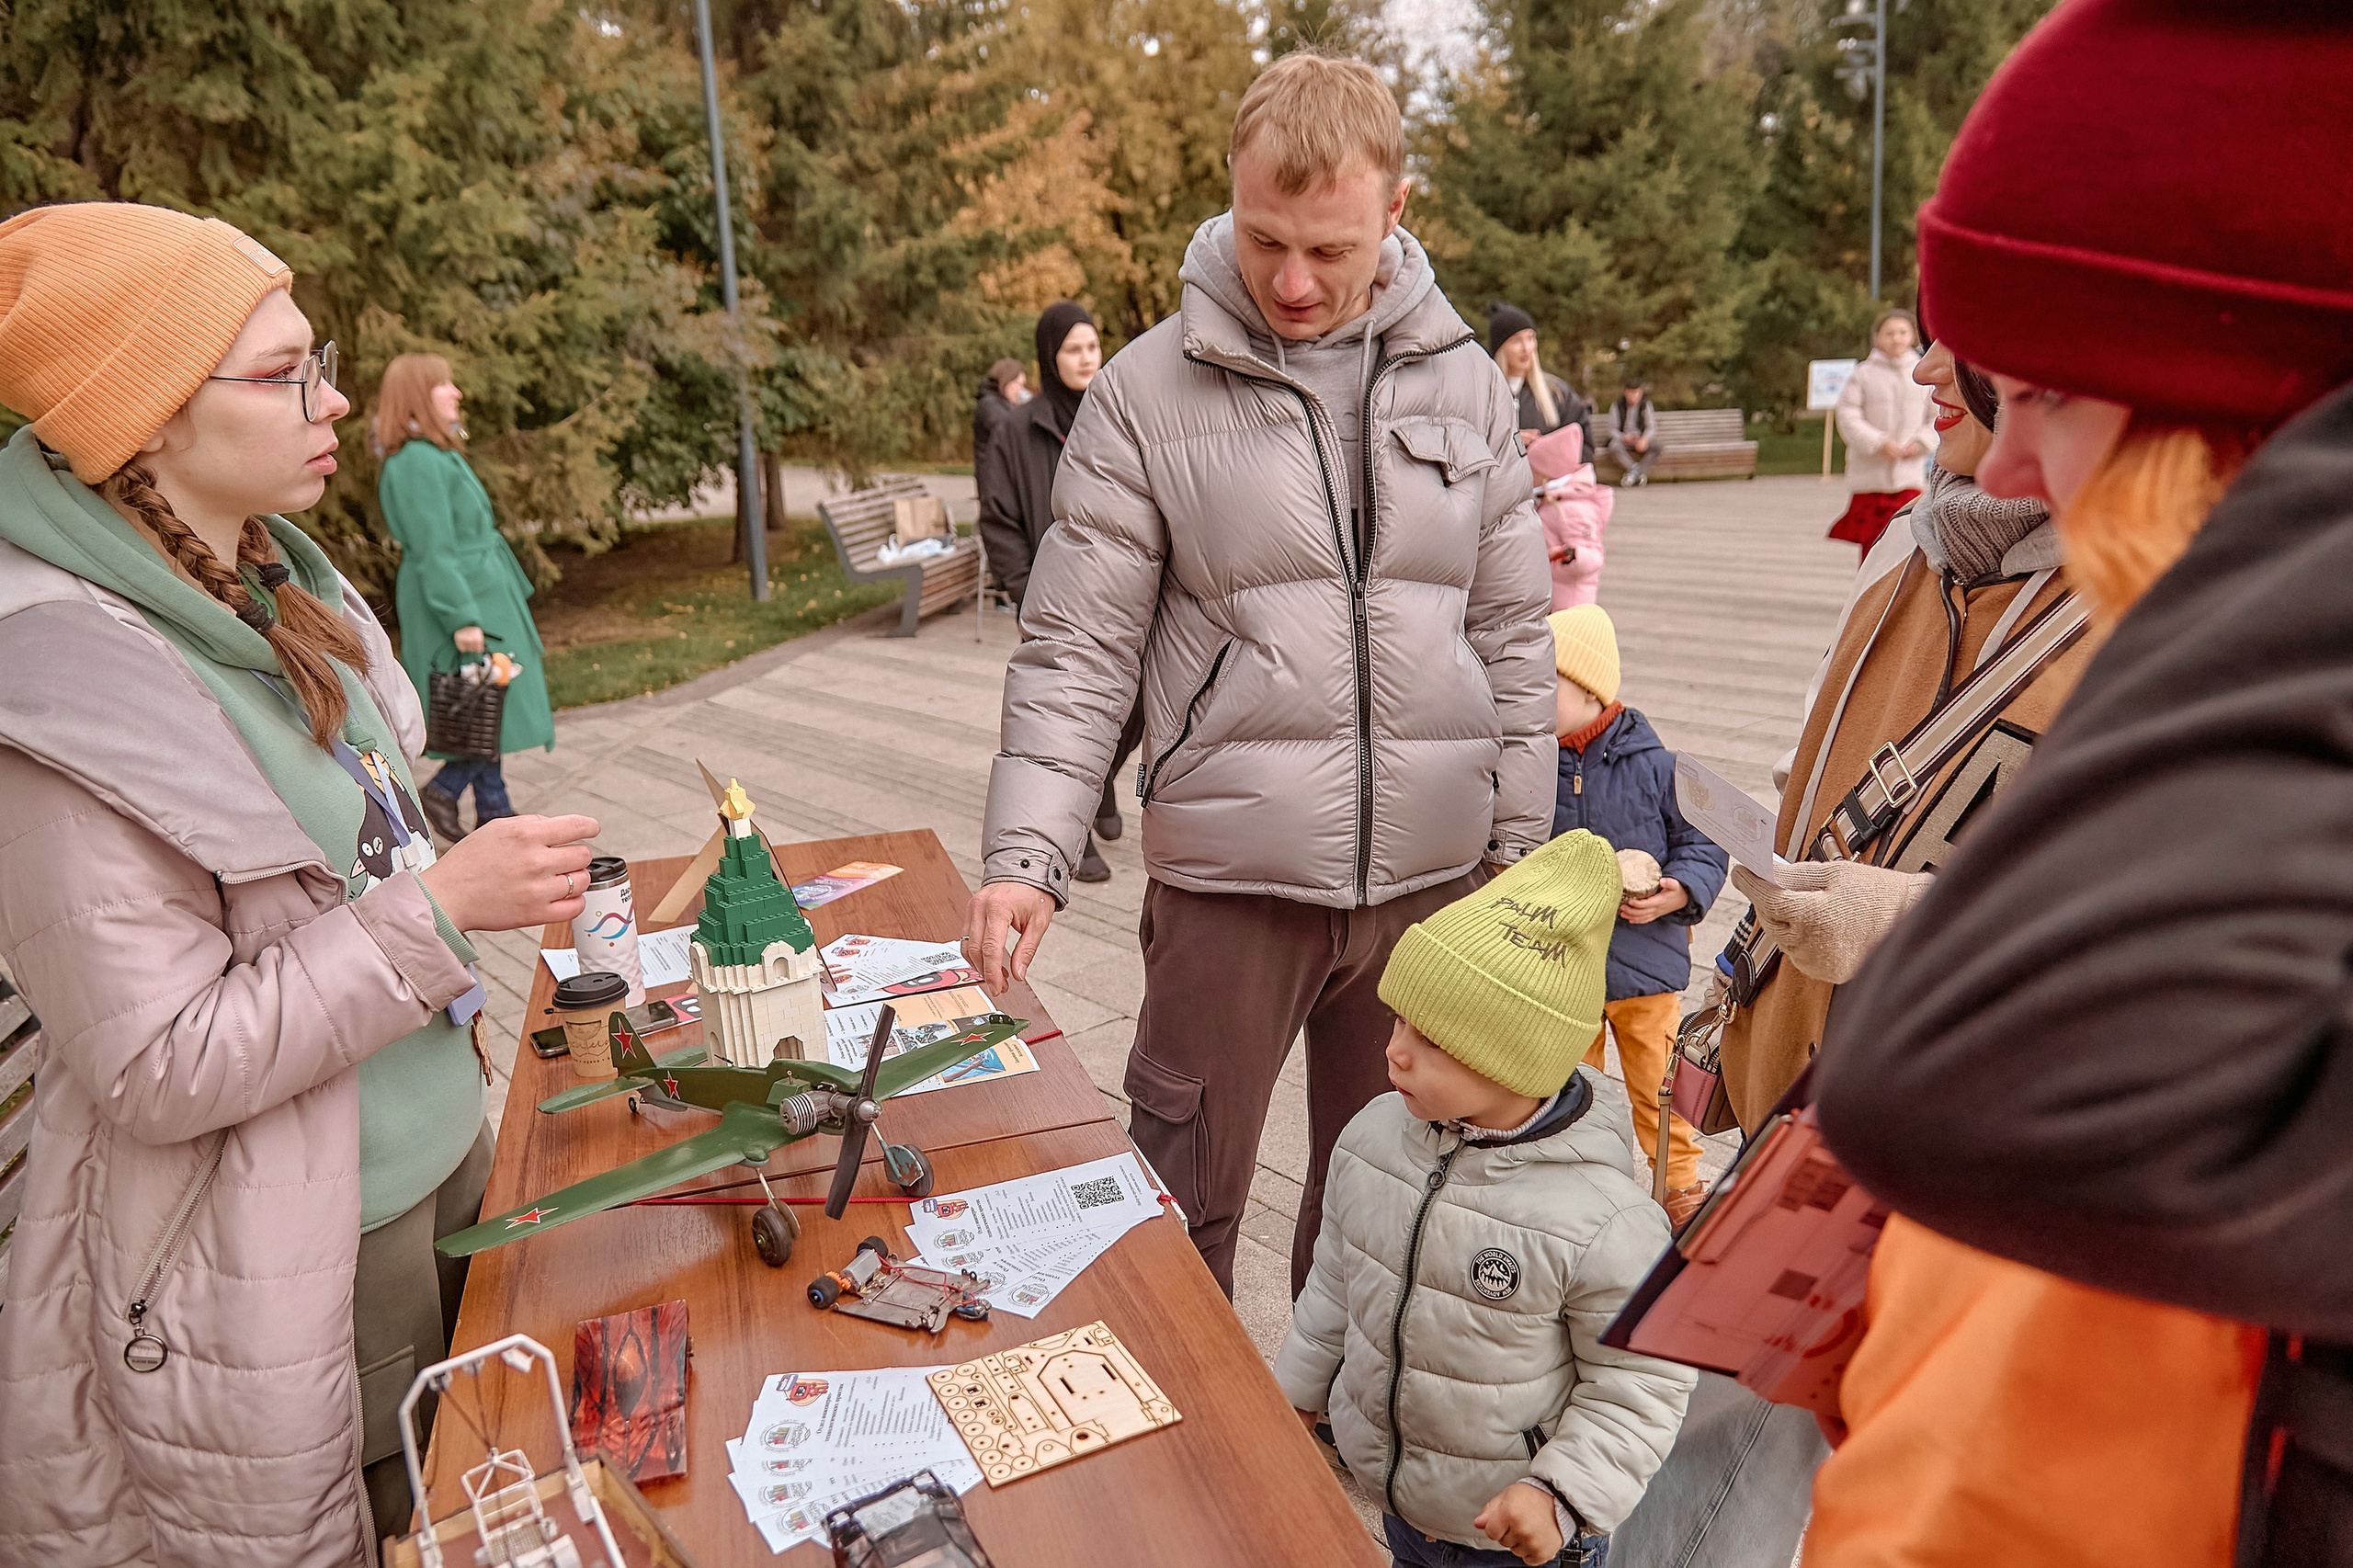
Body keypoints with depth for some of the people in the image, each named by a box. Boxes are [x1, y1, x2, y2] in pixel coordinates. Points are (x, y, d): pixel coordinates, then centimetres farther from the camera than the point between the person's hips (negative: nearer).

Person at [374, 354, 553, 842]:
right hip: (464, 598, -10)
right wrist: (462, 617, -24)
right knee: (496, 706, -7)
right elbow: (433, 550, -22)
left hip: (480, 595, 10)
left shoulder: (438, 454, 15)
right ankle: (444, 791, 4)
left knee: (489, 711, 13)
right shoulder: (417, 462, -18)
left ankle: (495, 812, 21)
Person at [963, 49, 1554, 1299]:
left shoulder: (1463, 381, 5)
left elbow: (1513, 633, 7)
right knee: (1183, 1208, 8)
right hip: (1228, 877, -3)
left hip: (1431, 872, 3)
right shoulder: (1146, 391, -4)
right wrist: (1026, 852, -17)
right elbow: (1076, 654, -6)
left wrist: (1522, 850, 5)